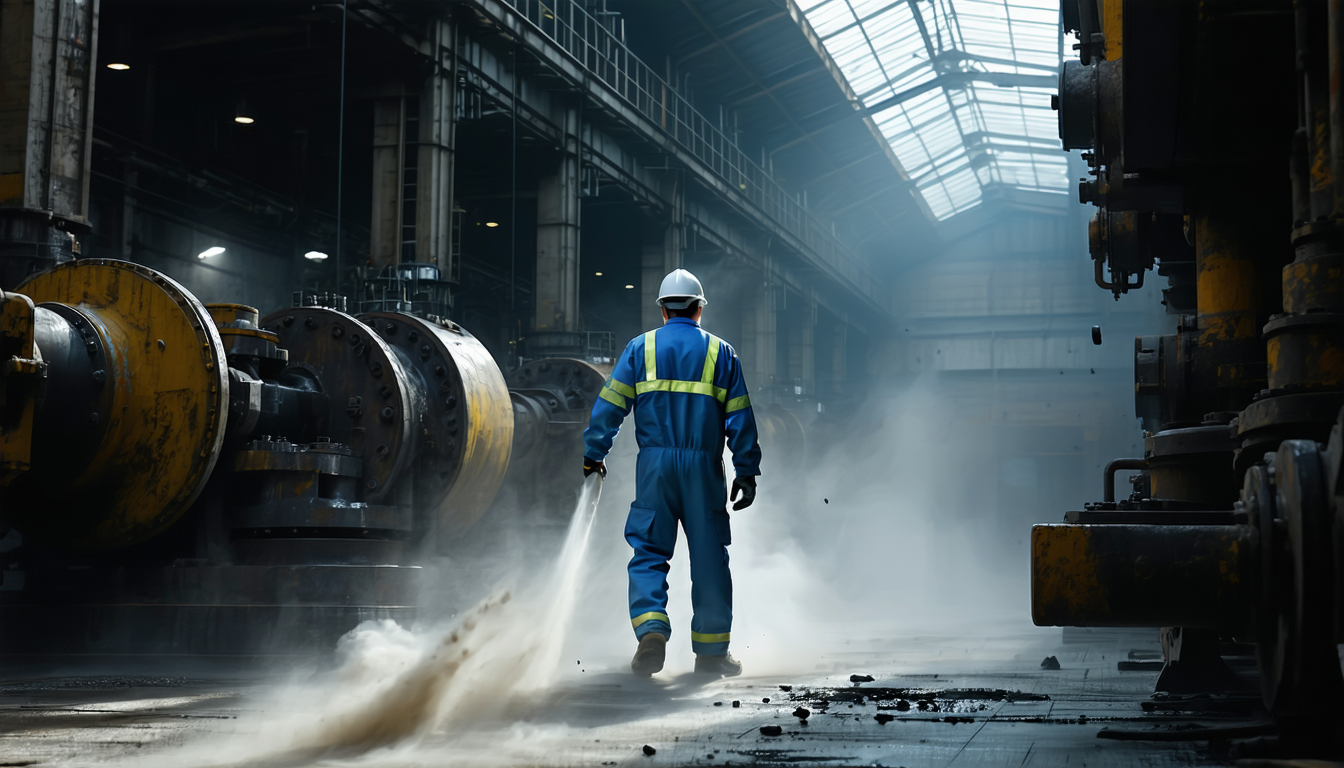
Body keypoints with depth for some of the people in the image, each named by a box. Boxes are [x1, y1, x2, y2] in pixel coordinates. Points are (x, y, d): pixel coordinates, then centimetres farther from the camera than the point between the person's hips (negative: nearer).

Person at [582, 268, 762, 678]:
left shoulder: (640, 347, 7)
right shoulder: (721, 352, 8)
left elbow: (610, 404, 2)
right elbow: (740, 418, 6)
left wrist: (593, 454, 9)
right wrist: (747, 473, 9)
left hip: (654, 463, 0)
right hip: (704, 465, 0)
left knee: (648, 552, 4)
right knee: (709, 556, 6)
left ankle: (651, 631, -16)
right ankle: (711, 651, 11)